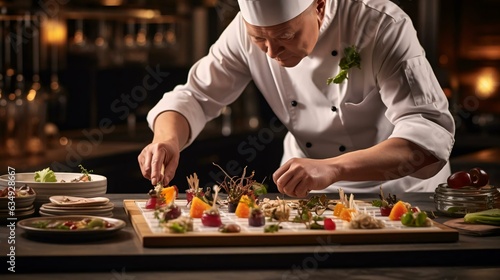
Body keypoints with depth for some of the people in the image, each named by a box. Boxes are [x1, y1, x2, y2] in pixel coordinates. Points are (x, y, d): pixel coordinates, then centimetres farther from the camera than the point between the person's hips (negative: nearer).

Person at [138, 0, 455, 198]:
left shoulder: (383, 26, -24)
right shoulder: (248, 29, -11)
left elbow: (433, 132, -31)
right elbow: (194, 97, -2)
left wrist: (333, 168, -45)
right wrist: (169, 140, -26)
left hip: (399, 192, -2)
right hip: (307, 194, 3)